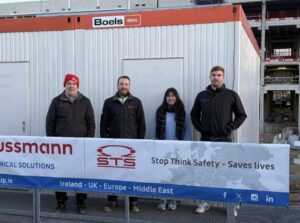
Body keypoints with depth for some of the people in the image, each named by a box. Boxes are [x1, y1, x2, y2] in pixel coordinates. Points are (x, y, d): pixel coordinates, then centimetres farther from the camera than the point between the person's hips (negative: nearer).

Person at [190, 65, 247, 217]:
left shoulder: (231, 95, 0)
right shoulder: (202, 95, 7)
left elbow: (241, 115, 2)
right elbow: (194, 114, 15)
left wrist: (230, 127, -8)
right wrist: (199, 127, 2)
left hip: (224, 139, -2)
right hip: (206, 139, 3)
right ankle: (204, 202, 18)